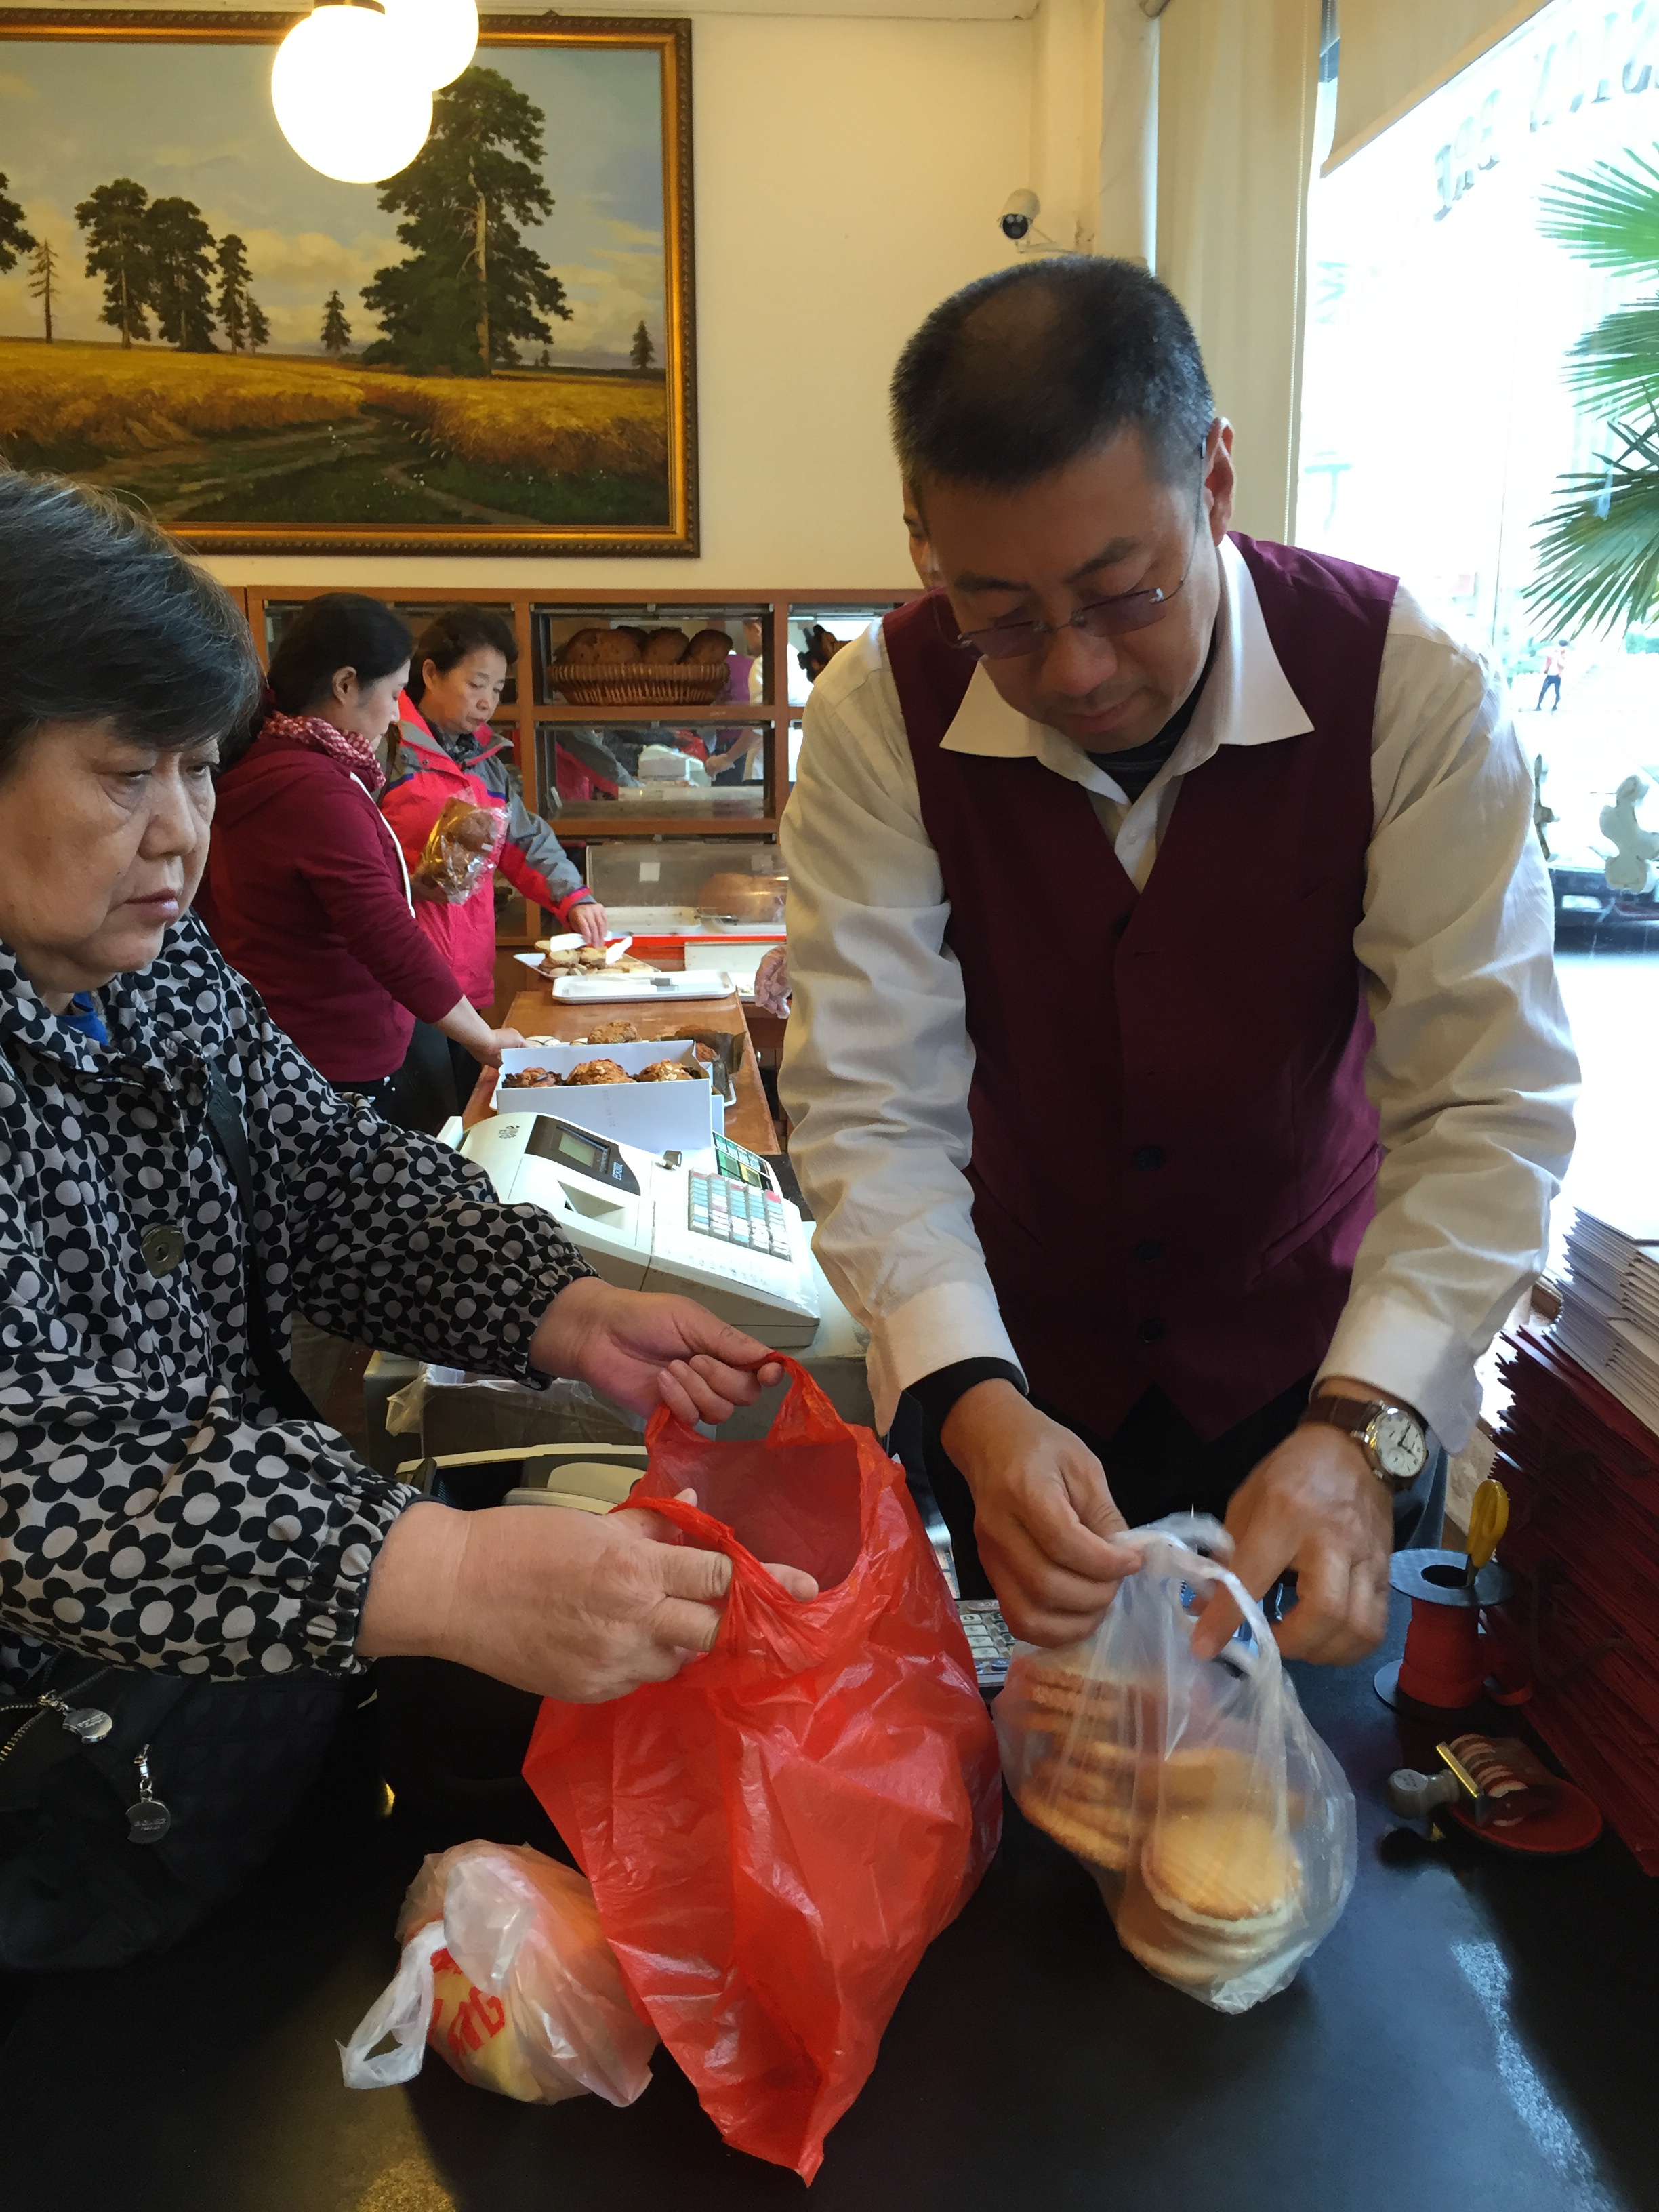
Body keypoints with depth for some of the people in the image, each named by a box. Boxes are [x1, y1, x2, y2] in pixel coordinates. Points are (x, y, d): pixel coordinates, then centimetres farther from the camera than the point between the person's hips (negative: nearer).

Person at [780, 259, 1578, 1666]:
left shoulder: (1409, 692, -21)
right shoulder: (881, 716, -19)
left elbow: (1489, 1106, -22)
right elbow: (871, 1107, -21)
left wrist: (1360, 1431, -37)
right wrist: (973, 1404, -37)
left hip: (1325, 1363, 0)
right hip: (1018, 1375, 1)